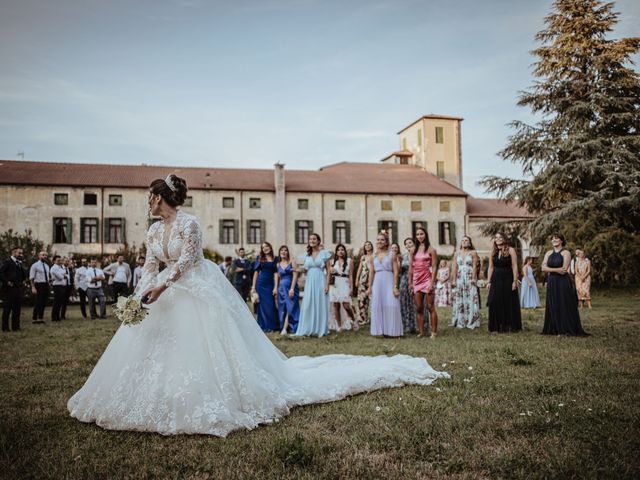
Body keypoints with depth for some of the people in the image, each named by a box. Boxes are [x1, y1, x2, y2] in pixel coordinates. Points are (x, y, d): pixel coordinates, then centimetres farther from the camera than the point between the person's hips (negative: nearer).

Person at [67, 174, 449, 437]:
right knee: (149, 344, 9)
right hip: (173, 297, 9)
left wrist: (160, 287, -25)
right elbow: (150, 268, 8)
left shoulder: (188, 223, -16)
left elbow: (184, 263, -19)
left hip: (202, 294, -9)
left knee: (207, 347, -9)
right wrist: (140, 296, -5)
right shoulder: (155, 231, 9)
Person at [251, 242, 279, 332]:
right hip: (261, 284, 0)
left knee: (271, 305, -2)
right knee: (263, 305, 3)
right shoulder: (260, 258, 6)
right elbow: (256, 272, 5)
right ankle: (264, 326, 11)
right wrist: (253, 287, 0)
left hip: (270, 284, 0)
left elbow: (276, 273, 2)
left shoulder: (275, 259, 6)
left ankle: (272, 326, 9)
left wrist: (275, 287, -5)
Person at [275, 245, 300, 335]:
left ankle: (285, 328, -10)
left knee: (290, 308, -7)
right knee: (282, 309, 3)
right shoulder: (278, 265, 11)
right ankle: (283, 328, 7)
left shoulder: (292, 262, 0)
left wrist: (292, 288, -15)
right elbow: (277, 278, 13)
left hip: (291, 287, -4)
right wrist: (276, 288, 4)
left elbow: (295, 276, -7)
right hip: (282, 288, 4)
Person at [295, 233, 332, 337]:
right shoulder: (307, 254, 11)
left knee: (320, 305, 0)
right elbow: (304, 268, 15)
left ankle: (321, 330, 10)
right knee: (308, 305, 1)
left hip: (320, 281, -3)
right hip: (309, 282, 4)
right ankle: (308, 329, 10)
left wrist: (327, 284, -9)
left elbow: (328, 270, -1)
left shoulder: (324, 253, 0)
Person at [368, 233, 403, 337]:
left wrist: (395, 286, -12)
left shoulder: (391, 254, 2)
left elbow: (395, 272, -4)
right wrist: (369, 287, 7)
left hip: (389, 282, -4)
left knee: (391, 306, -8)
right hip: (377, 283, 4)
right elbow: (372, 273, 13)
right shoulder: (374, 256, 13)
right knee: (378, 306, 3)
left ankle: (391, 331, 0)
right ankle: (380, 330, 11)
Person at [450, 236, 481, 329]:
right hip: (459, 279, 4)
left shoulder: (473, 252, 2)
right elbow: (455, 268, 10)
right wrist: (454, 280, 3)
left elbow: (474, 266, -5)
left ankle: (471, 322, -1)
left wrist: (473, 278, -14)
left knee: (470, 300, -5)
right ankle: (460, 322, 9)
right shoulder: (457, 254, 13)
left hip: (469, 278, -4)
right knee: (459, 301, 3)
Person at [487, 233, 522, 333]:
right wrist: (489, 281, 5)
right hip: (496, 279, 4)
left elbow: (514, 266, -6)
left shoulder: (510, 250, -2)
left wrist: (515, 281, -13)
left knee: (509, 303, 2)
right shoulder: (493, 252, 9)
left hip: (508, 279, -3)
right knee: (495, 303, 1)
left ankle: (511, 326, 12)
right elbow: (490, 267, 11)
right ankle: (496, 327, 9)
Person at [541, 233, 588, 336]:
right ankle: (555, 329, 12)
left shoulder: (565, 253, -4)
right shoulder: (548, 253, 12)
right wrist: (557, 270, -14)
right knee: (553, 307, 6)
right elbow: (543, 268, -1)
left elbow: (564, 269, -15)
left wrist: (550, 269, -6)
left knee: (565, 306, -3)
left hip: (563, 282, -5)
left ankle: (567, 329, 3)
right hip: (552, 283, 5)